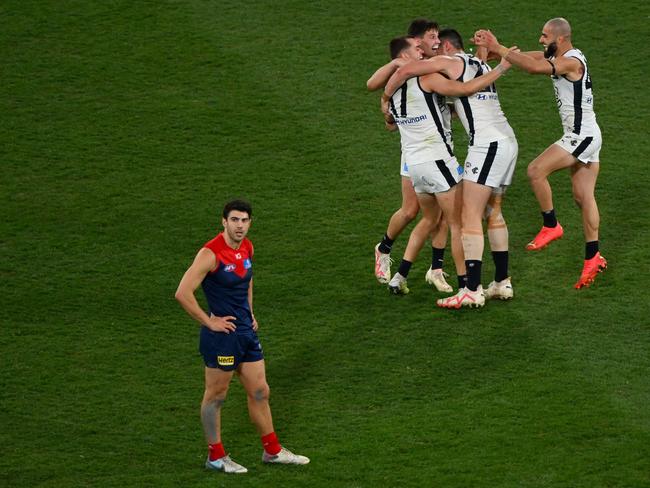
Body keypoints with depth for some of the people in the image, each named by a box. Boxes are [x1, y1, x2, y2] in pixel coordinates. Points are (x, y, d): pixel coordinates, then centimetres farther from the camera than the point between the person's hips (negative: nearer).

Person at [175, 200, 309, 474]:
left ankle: (272, 451, 27)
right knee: (216, 396, 6)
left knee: (260, 392, 15)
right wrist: (209, 322, -18)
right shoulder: (211, 254, -21)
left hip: (246, 331, 8)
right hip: (221, 335, -8)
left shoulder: (246, 248, 4)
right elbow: (182, 293, -25)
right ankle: (216, 457, 18)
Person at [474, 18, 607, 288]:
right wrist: (491, 47, -9)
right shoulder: (557, 56, 11)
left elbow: (535, 67, -34)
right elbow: (526, 58, 6)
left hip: (581, 136, -10)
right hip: (584, 136, 10)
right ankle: (593, 258, 10)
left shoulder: (571, 61, -19)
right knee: (583, 197, 9)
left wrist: (499, 49, -31)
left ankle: (551, 226, -2)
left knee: (536, 170, -14)